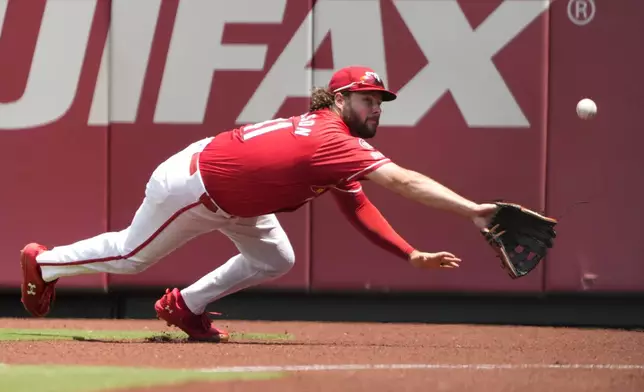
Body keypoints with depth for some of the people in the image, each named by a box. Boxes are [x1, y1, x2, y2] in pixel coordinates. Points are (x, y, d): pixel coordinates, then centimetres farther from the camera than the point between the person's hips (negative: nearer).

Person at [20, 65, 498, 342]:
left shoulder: (332, 139, -4)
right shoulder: (332, 139, -33)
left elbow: (358, 208, 0)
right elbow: (402, 180, -42)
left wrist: (411, 254, -9)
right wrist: (472, 209, -46)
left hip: (232, 198, 9)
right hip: (190, 185, -9)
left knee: (275, 260, 10)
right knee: (130, 255, 12)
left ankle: (185, 306, 23)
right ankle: (44, 262, 35)